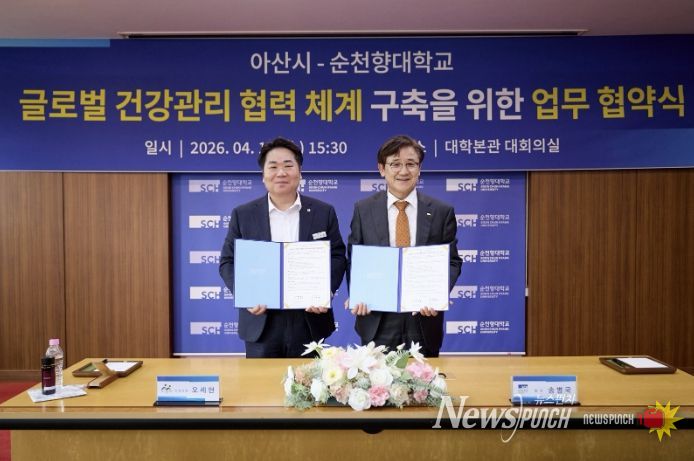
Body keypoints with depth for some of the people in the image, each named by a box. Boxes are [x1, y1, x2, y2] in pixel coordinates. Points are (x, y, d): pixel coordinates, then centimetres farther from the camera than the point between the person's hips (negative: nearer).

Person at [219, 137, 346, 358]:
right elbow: (228, 262, 4)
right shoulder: (243, 214, 3)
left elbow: (337, 257, 3)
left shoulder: (323, 212, 4)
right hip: (261, 322, 0)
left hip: (309, 322, 1)